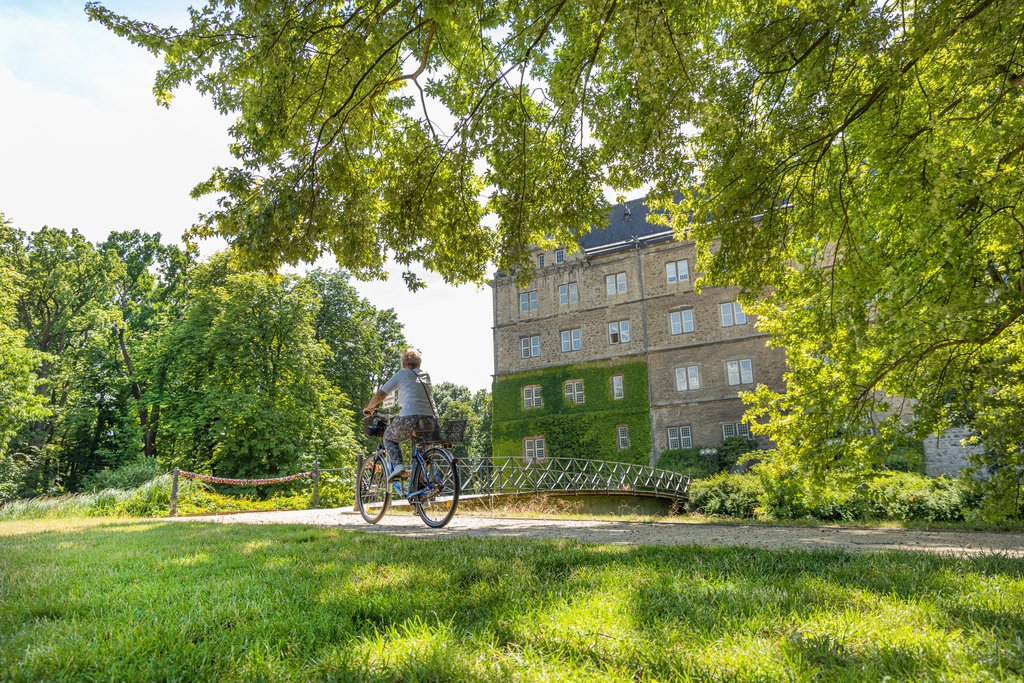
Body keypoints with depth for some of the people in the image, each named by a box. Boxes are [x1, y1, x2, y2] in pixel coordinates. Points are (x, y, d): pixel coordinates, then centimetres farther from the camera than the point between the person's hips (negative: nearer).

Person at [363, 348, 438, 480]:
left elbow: (380, 395, 10)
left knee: (389, 437, 23)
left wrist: (368, 408, 28)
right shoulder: (426, 375, 22)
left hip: (410, 418, -4)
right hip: (431, 420, 4)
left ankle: (397, 466, -1)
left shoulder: (401, 375, 9)